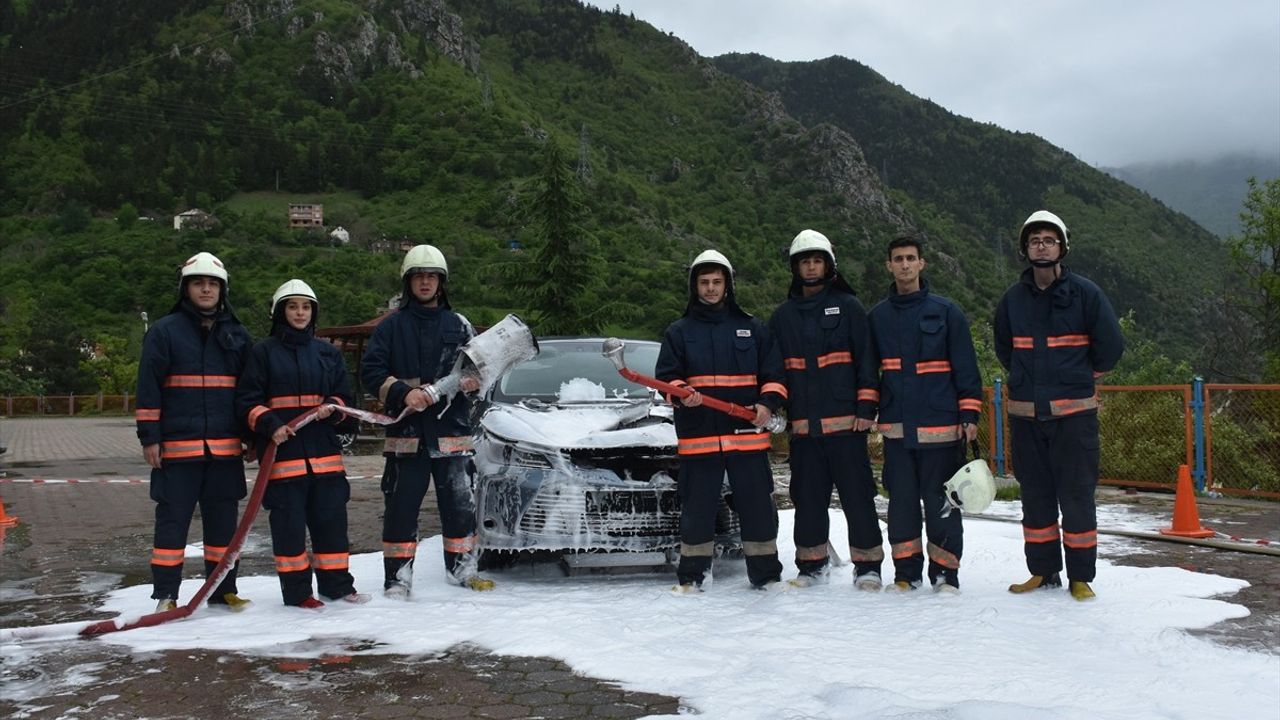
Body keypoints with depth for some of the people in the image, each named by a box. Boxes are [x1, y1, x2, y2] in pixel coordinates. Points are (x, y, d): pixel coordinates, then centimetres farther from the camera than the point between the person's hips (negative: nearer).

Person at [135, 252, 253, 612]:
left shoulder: (237, 335, 12)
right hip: (177, 446, -3)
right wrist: (149, 437, -7)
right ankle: (165, 595, 9)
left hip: (225, 447, 3)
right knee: (172, 519, 1)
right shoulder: (164, 331, 1)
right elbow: (148, 388, -2)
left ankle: (223, 590, 18)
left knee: (224, 521, 8)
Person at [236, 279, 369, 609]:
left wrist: (332, 407, -6)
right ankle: (297, 591, 8)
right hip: (282, 448, -3)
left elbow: (344, 395, 16)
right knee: (289, 521, -2)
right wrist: (269, 425, -15)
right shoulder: (264, 352, 3)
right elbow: (246, 399, 0)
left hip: (323, 448, 4)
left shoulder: (328, 353, 14)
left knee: (331, 516, 5)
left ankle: (337, 584, 17)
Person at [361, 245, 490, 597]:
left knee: (460, 502, 5)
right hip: (406, 432, -2)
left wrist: (474, 380, -10)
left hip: (453, 430, 2)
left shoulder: (459, 325, 12)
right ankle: (397, 575, 8)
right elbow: (371, 370, -1)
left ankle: (462, 567, 20)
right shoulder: (392, 326, 7)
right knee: (401, 505, -1)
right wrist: (404, 393, -15)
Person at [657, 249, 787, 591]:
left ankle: (765, 573, 15)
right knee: (697, 508, 3)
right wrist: (681, 394, -17)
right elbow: (666, 375, 4)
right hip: (697, 435, -1)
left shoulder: (752, 329, 12)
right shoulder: (678, 332, 11)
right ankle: (691, 576, 15)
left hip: (747, 434, 1)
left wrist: (768, 404, -7)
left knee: (758, 507, 3)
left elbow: (774, 374, 11)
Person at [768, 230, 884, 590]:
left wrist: (866, 407, -6)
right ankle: (811, 564, 18)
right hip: (803, 425, 3)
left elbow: (866, 359, 1)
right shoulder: (783, 316, 14)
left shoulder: (848, 307, 4)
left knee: (857, 494, -2)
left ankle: (867, 564, 7)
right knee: (808, 497, 7)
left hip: (846, 421, -3)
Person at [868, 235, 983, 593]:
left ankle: (945, 573, 12)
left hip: (940, 426, -3)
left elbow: (967, 368, 0)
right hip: (896, 427, 3)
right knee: (901, 500, 7)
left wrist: (970, 415, -5)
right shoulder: (877, 316, 10)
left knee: (941, 501, 1)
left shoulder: (946, 311, 1)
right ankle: (906, 573, 17)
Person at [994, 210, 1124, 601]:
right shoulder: (1013, 298, 7)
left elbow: (1110, 345, 1)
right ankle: (1043, 571, 20)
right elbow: (1003, 348, 22)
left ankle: (1080, 576, 9)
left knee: (1077, 495, -1)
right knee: (1035, 495, 9)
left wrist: (1079, 375, 11)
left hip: (1074, 411, -3)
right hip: (1025, 412, 3)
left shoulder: (1085, 293, -3)